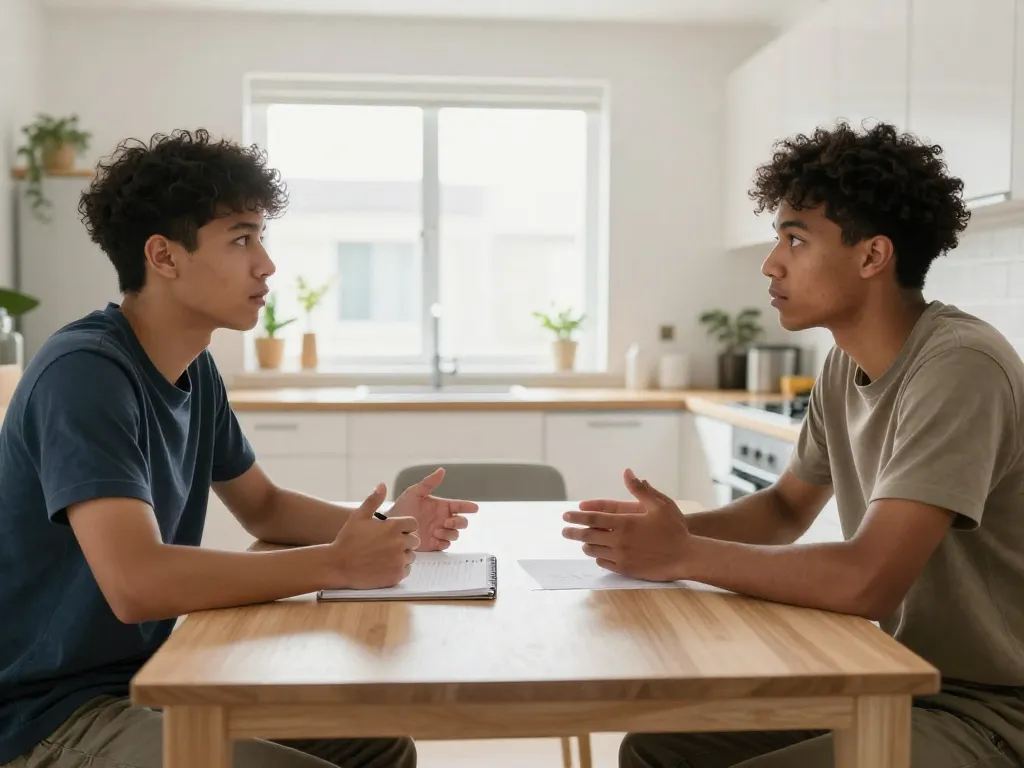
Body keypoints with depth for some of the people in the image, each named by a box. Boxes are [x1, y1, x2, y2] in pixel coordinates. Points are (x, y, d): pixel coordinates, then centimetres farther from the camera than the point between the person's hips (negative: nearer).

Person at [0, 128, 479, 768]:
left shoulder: (195, 369, 3)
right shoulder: (86, 373, -23)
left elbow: (264, 506, 14)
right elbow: (137, 583, -34)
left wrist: (378, 528, -3)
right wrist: (337, 563, -27)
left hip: (146, 674, 8)